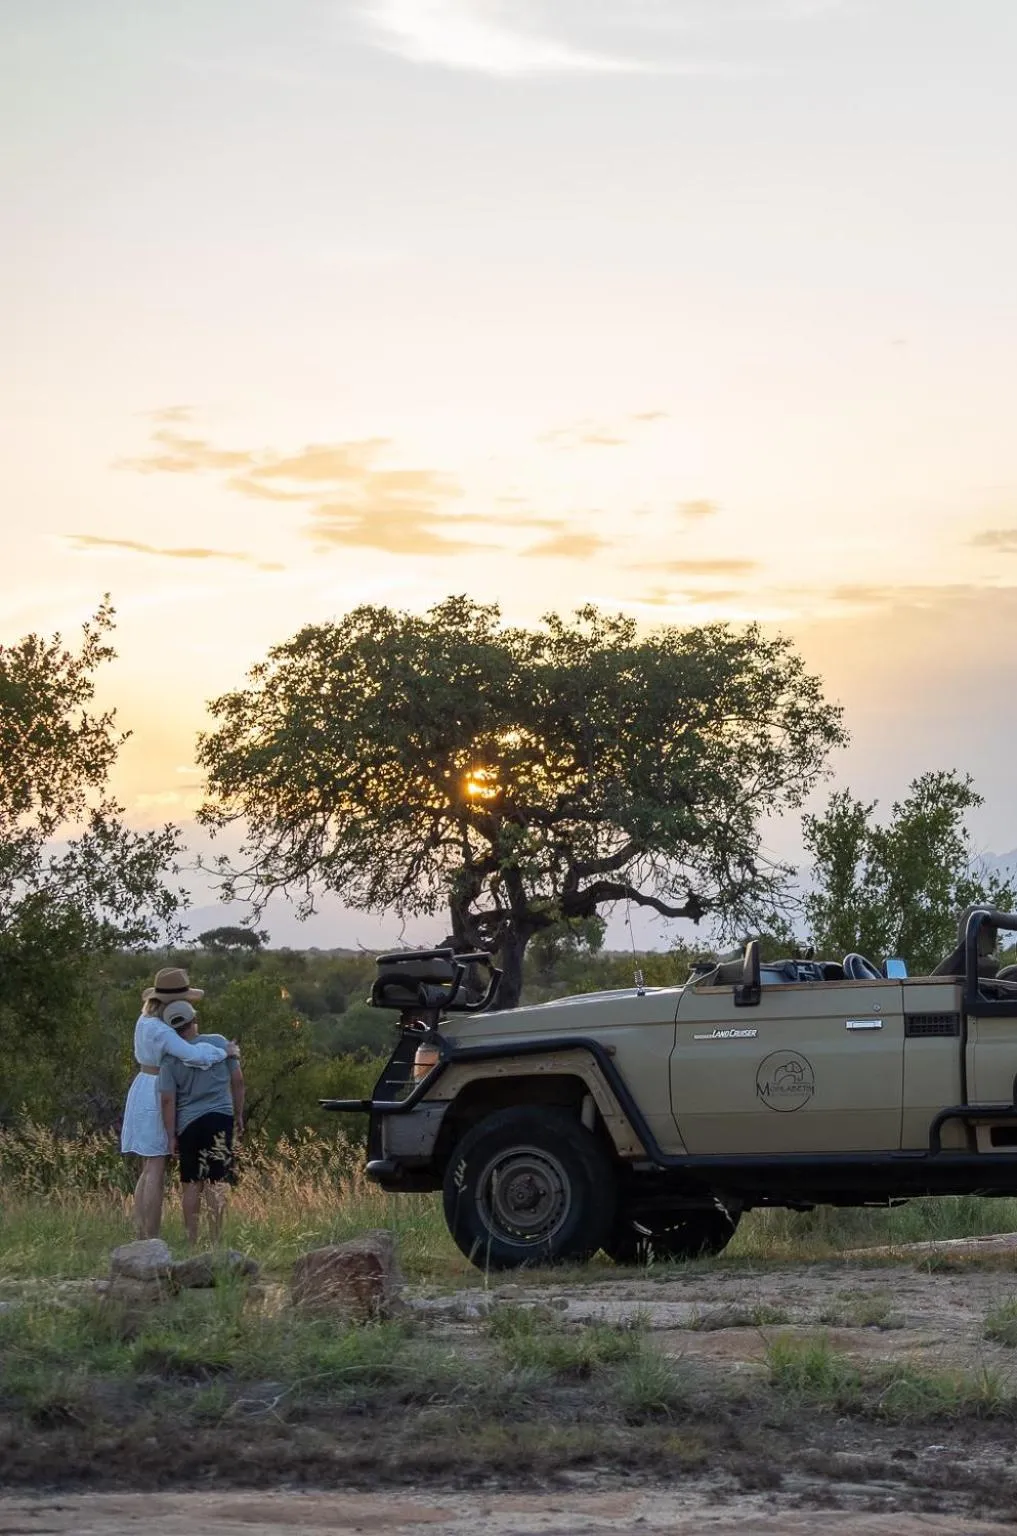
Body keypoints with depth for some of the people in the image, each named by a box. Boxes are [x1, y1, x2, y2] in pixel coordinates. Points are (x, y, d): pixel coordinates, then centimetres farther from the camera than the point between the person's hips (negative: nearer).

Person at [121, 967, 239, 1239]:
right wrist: (226, 1052, -18)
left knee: (148, 1172, 11)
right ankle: (152, 1242, -8)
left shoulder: (146, 1020, 8)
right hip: (158, 1099, -9)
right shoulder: (161, 1031, -21)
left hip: (143, 1091, 9)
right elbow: (194, 1055, -32)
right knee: (156, 1173, -7)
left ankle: (142, 1238, 10)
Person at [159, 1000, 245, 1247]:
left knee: (191, 1184, 8)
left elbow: (168, 1100, -5)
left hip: (189, 1124, 0)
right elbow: (238, 1081, 5)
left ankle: (191, 1242, 10)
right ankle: (215, 1240, -5)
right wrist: (238, 1116, 15)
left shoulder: (171, 1058, -2)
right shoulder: (219, 1043, 1)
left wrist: (172, 1136, 1)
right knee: (215, 1184, -2)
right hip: (221, 1118, 0)